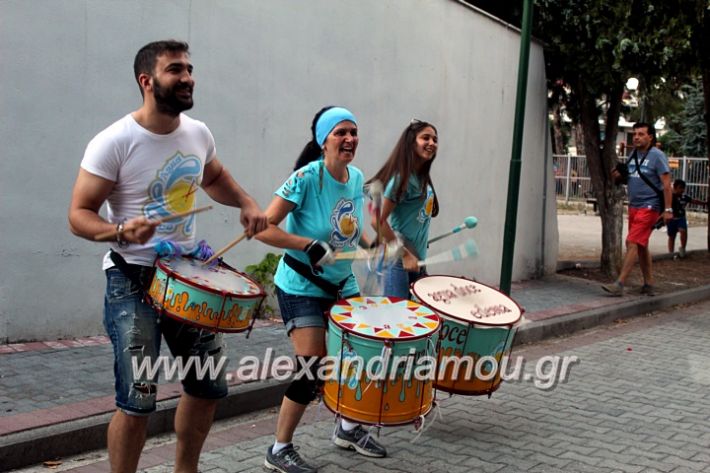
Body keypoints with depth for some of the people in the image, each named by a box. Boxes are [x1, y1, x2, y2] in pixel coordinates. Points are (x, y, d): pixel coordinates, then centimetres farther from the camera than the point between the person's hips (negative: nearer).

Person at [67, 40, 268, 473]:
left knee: (209, 385, 14)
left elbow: (215, 179, 21)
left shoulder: (198, 134, 1)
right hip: (133, 279, -6)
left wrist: (247, 203, 2)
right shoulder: (114, 143, -17)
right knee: (138, 400, -9)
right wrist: (121, 231, -35)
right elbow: (79, 214, -15)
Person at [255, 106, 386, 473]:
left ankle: (349, 429, 37)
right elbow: (263, 228, -24)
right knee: (312, 369, -9)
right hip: (302, 287, -7)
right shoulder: (306, 178, -21)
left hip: (343, 284, 7)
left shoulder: (357, 178, 0)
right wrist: (310, 245, -31)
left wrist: (371, 248, 1)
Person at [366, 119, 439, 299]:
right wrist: (405, 254, -18)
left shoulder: (423, 178, 9)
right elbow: (378, 221, -20)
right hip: (398, 259, -8)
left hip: (417, 259, 9)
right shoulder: (402, 178, -15)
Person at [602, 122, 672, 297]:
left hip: (649, 207, -8)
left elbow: (666, 184, -12)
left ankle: (619, 284, -17)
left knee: (632, 243, -14)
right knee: (641, 246, 13)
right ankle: (649, 284, 23)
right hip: (634, 205, 8)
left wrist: (668, 210, -18)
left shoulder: (657, 156, -9)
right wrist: (618, 176, 3)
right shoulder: (633, 155, 12)